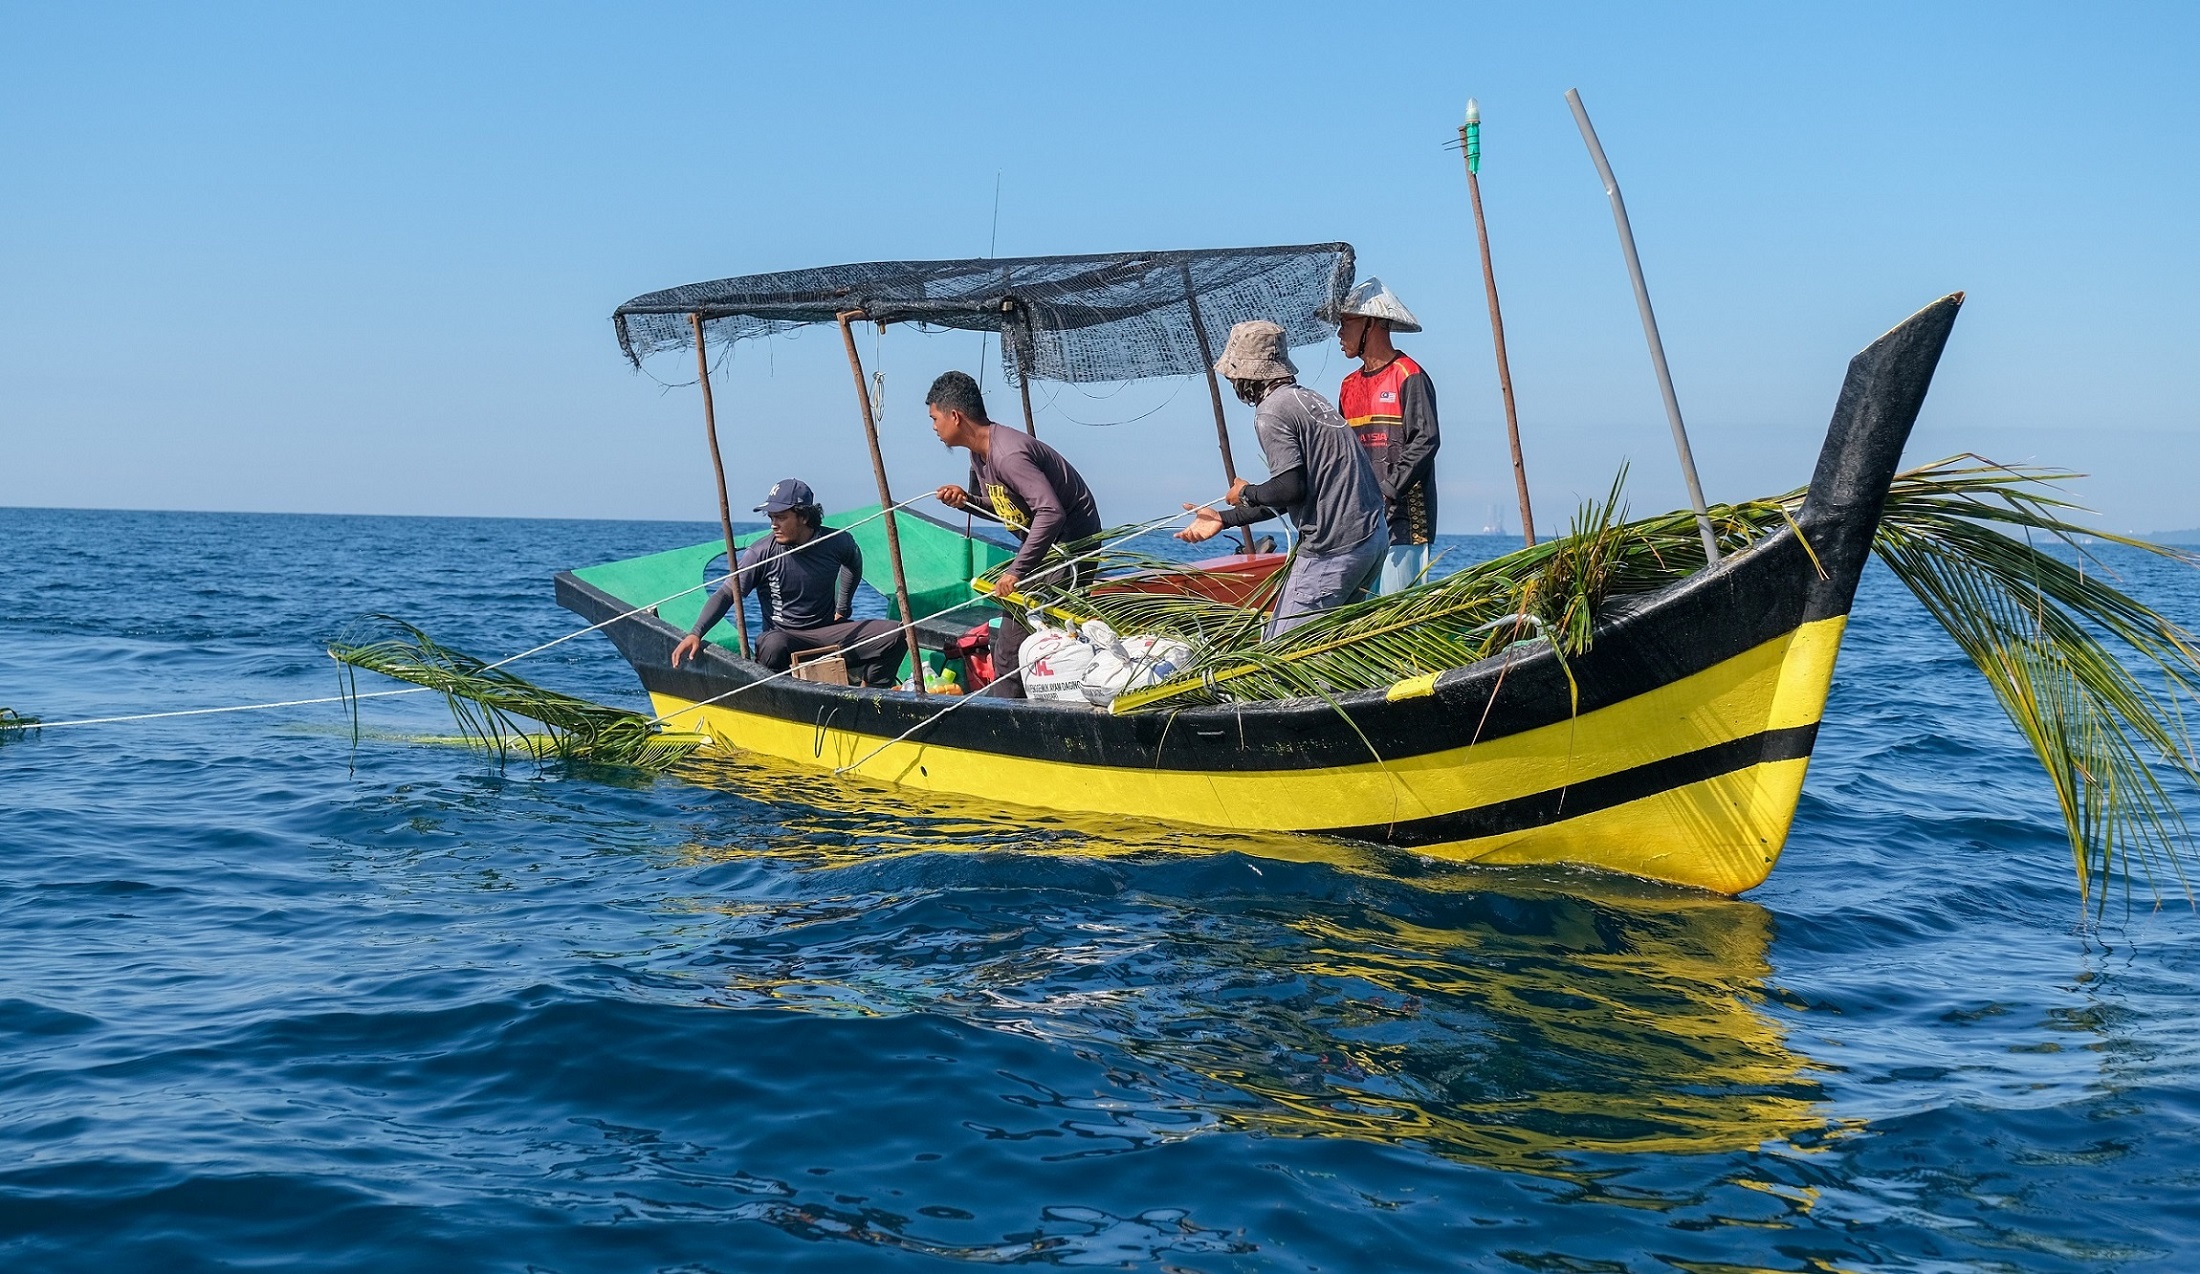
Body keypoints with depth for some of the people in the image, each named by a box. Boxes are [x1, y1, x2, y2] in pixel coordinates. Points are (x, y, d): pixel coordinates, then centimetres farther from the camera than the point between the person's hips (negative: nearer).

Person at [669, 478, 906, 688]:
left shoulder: (837, 543, -5)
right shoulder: (761, 554, -14)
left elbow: (853, 563, 20)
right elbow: (726, 594, -16)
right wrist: (696, 633, -29)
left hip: (830, 632, 3)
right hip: (784, 634, -3)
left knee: (895, 634, -17)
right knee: (773, 646, -41)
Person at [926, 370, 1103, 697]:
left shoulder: (1007, 454, -24)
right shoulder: (979, 453, 7)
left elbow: (1051, 513, -32)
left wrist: (1016, 571, -30)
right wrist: (967, 500, -2)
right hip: (1046, 547, 10)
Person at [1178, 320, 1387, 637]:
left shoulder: (1272, 412, -11)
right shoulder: (1307, 397, 19)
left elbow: (1291, 488, -20)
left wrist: (1246, 493, 0)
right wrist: (1224, 520, 23)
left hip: (1334, 549, -10)